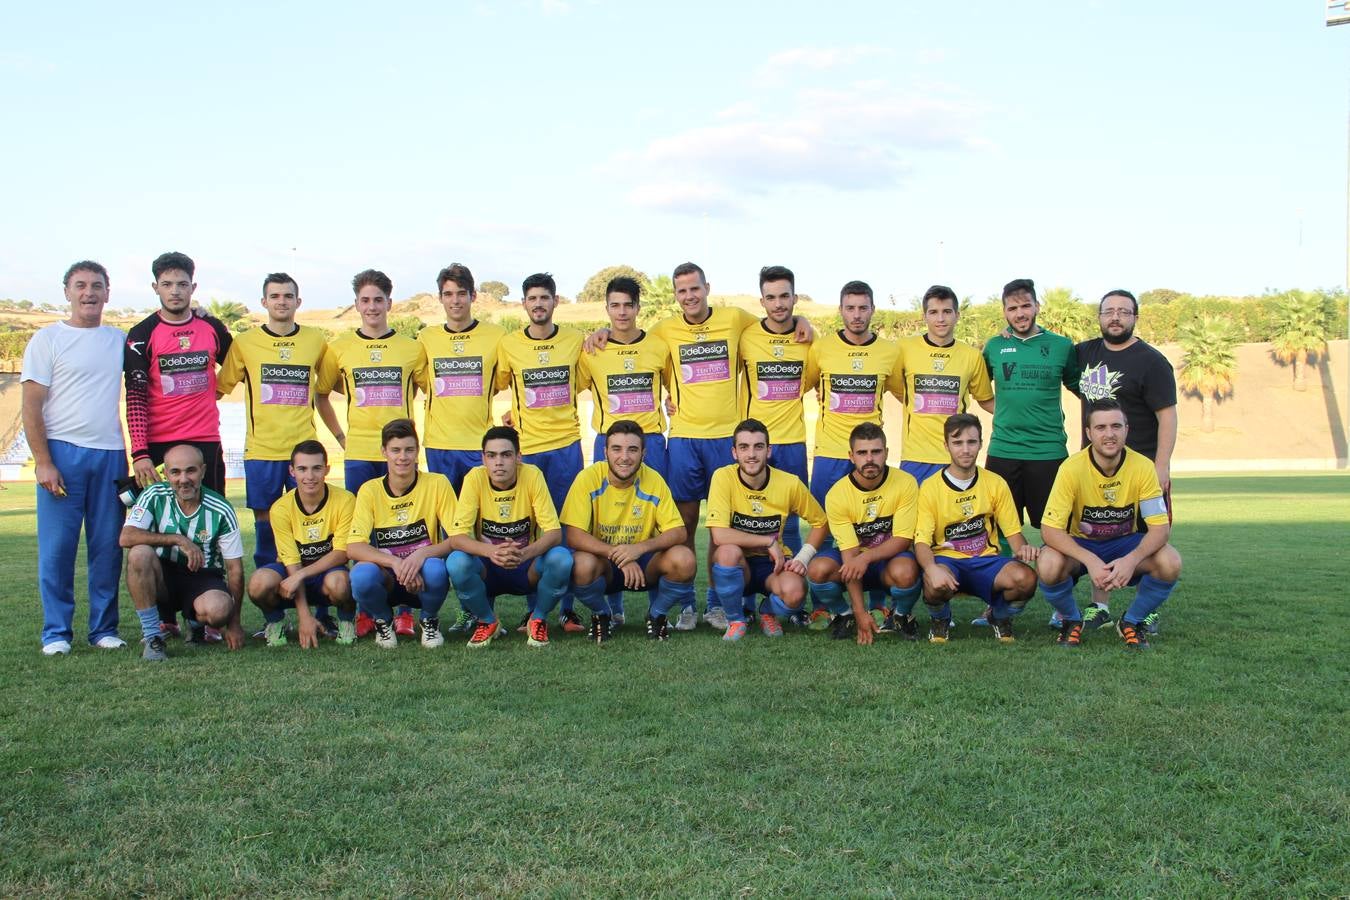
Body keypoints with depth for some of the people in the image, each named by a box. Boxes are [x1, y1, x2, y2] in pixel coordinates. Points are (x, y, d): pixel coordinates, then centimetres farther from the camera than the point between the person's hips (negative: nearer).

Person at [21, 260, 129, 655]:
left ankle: (104, 628, 14)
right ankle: (56, 632, 8)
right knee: (57, 546, -2)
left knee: (108, 546, 4)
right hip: (62, 452, -3)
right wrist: (43, 462, -10)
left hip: (111, 454, 3)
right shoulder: (48, 339, 2)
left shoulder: (121, 340, 13)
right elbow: (31, 407, -2)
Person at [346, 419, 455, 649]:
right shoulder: (370, 490, -5)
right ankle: (383, 622, 3)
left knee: (436, 569, -35)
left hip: (423, 580, 0)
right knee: (362, 575, -33)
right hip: (387, 580, 1)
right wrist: (395, 562, -31)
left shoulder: (437, 484, -7)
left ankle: (430, 621, 0)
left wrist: (422, 554, -29)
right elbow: (353, 548, -13)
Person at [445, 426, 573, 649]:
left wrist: (525, 553, -40)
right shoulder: (475, 478, -16)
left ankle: (538, 620, 0)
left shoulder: (532, 475, -16)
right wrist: (492, 551, -41)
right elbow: (457, 537, -21)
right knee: (456, 562, -30)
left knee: (561, 558, -30)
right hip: (487, 569, 0)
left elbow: (554, 533, -19)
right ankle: (487, 621, 0)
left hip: (527, 568, 0)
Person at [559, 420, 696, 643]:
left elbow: (678, 533, -12)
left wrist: (640, 547, -31)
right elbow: (573, 535, -21)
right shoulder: (589, 478, -16)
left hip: (644, 565, 1)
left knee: (684, 560, -27)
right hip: (603, 562, -1)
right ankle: (601, 615, 0)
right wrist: (618, 555, -33)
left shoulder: (654, 481, -11)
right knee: (582, 564, -35)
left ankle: (657, 614, 4)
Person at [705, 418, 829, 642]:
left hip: (773, 564, 1)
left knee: (794, 592, -32)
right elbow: (719, 535, -26)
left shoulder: (790, 483, -10)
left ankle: (768, 612, 8)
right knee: (728, 551, -36)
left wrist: (802, 558, -10)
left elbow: (820, 523, 5)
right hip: (737, 565, -1)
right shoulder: (723, 477, -16)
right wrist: (769, 542, -20)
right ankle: (735, 620, -8)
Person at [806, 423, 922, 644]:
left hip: (889, 559, -1)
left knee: (905, 572, -37)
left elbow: (903, 540, -15)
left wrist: (866, 557, -34)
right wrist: (860, 613, -24)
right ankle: (844, 615, 1)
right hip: (854, 560, 1)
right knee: (817, 570, -31)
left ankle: (901, 615, -1)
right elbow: (849, 553, -18)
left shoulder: (905, 483, -16)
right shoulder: (837, 495, -16)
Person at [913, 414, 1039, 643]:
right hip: (947, 559, -2)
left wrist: (1022, 548, -19)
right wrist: (931, 568, -34)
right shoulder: (930, 488, -5)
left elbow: (1013, 531, 7)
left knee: (1025, 578, -30)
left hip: (986, 560, 2)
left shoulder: (996, 484, 3)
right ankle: (940, 620, 2)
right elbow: (921, 541, -12)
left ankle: (1000, 616, 7)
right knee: (936, 584, -39)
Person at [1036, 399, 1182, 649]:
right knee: (1049, 567, -34)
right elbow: (1050, 530, -24)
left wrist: (1132, 559, -36)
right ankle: (1071, 620, 1)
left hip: (1125, 544, 2)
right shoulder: (1072, 468, -22)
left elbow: (1160, 527, -16)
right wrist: (1090, 561, -38)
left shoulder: (1143, 467, -16)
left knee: (1170, 563, -27)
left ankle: (1132, 621, 2)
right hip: (1080, 545, -2)